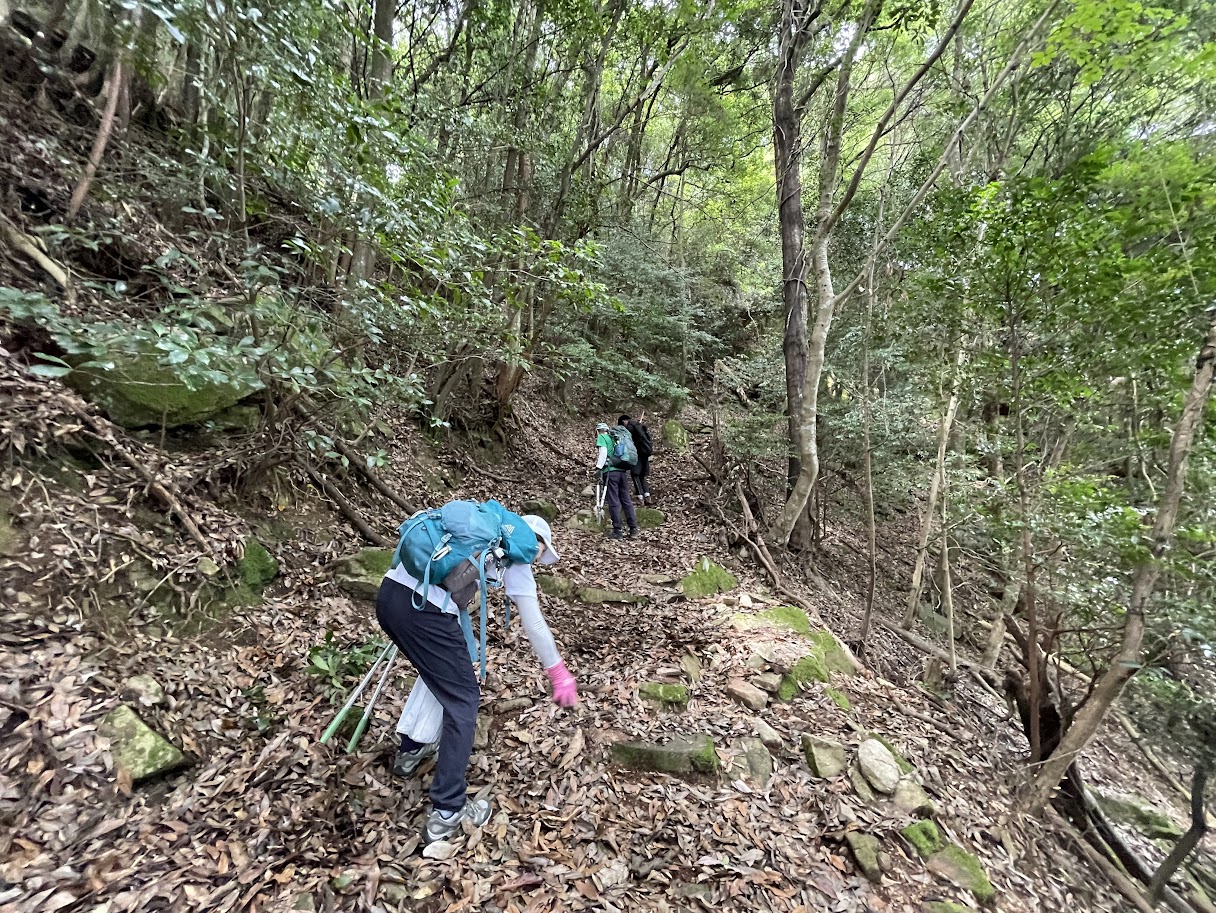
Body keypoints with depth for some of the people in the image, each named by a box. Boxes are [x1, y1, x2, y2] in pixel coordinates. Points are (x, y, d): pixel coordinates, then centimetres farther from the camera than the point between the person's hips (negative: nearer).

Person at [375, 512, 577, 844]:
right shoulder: (516, 554, 9)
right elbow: (534, 624, 6)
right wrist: (559, 672, 16)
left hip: (389, 591, 8)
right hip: (424, 608, -8)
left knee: (437, 671, 31)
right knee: (463, 699, 8)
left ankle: (411, 750, 45)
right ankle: (447, 812, 10)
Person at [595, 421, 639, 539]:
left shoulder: (601, 437, 4)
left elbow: (603, 452, -12)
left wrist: (598, 467, -13)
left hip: (610, 471, -6)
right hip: (623, 471, 6)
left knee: (613, 502, -3)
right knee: (626, 500, 9)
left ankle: (617, 531, 0)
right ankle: (633, 529, 9)